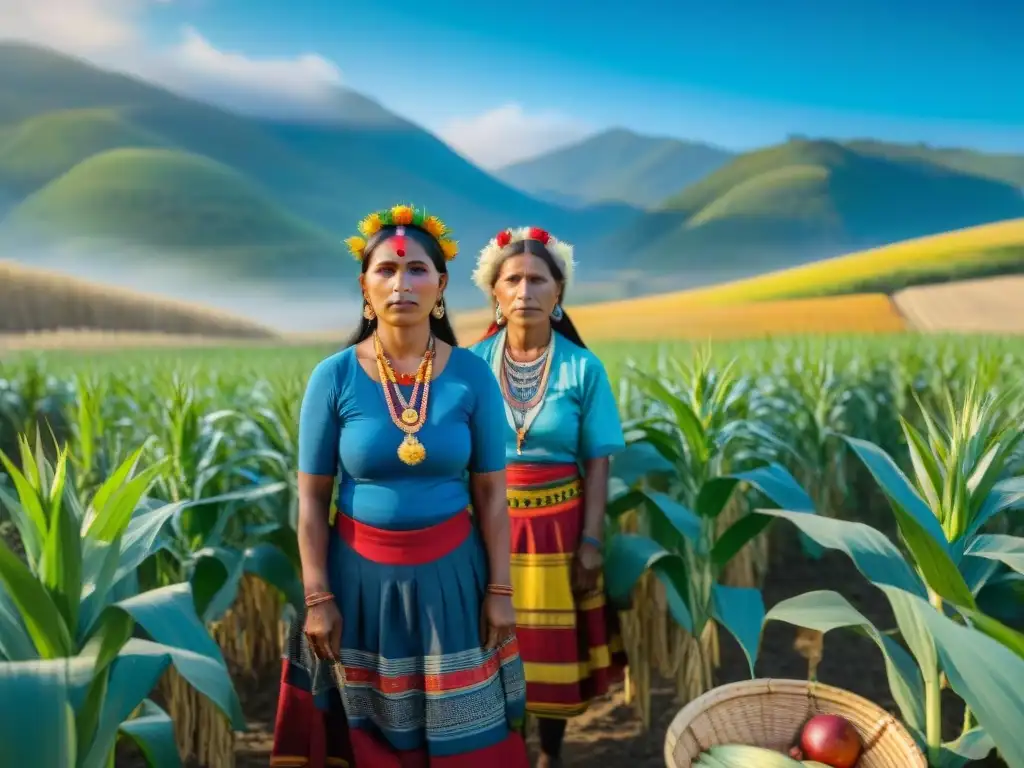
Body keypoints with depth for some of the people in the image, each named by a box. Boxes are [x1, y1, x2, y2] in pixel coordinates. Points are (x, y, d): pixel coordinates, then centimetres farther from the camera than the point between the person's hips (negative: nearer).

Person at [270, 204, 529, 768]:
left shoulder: (472, 374, -7)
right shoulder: (334, 376, -9)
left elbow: (491, 492, -2)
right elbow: (311, 496, -4)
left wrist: (500, 588, -2)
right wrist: (317, 596, -6)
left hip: (451, 568, 1)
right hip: (362, 570, 0)